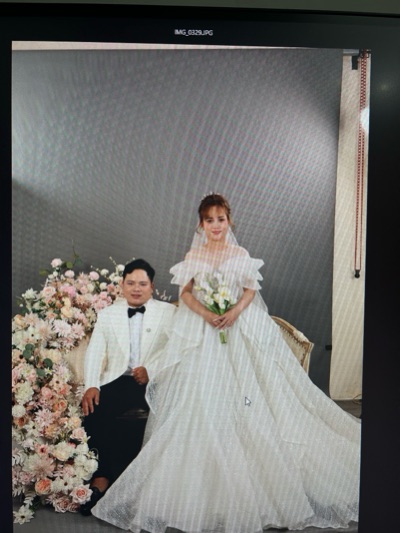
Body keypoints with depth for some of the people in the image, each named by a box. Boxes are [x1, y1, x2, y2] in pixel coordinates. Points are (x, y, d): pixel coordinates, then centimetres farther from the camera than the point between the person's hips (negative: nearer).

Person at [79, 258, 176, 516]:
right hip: (119, 381, 2)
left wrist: (151, 370, -19)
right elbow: (95, 352, 8)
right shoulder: (107, 314, 18)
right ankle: (102, 478, -13)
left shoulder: (169, 312, 10)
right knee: (96, 411, -27)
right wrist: (91, 385, -9)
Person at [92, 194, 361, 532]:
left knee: (243, 391, -3)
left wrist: (235, 311, -16)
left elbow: (251, 289, 3)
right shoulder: (194, 256, 8)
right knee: (200, 395, -3)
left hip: (241, 327, 0)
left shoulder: (241, 254, 8)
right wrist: (206, 314, -16)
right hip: (202, 329, 1)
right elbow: (185, 292, 1)